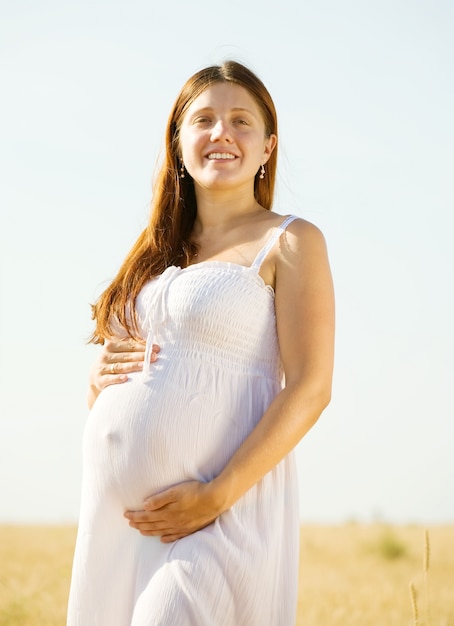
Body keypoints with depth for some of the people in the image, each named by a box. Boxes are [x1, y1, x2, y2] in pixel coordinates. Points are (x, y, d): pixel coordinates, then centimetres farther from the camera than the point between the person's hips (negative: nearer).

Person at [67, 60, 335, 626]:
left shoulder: (290, 242, 1)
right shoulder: (155, 253, 19)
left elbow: (309, 388, -9)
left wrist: (217, 496, -17)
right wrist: (99, 380, 0)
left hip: (220, 514, -6)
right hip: (114, 512, 6)